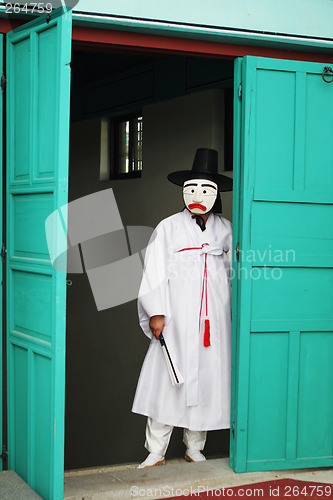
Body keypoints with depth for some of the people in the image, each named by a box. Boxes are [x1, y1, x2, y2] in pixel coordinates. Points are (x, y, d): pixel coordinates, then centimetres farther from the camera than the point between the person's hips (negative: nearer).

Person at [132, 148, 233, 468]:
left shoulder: (225, 230, 11)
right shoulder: (168, 228, 4)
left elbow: (235, 271, 17)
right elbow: (155, 271, 0)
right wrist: (156, 312, -7)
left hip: (215, 318, 3)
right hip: (177, 318, -2)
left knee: (207, 378, 4)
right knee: (167, 378, -4)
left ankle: (195, 448, 18)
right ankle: (156, 451, 5)